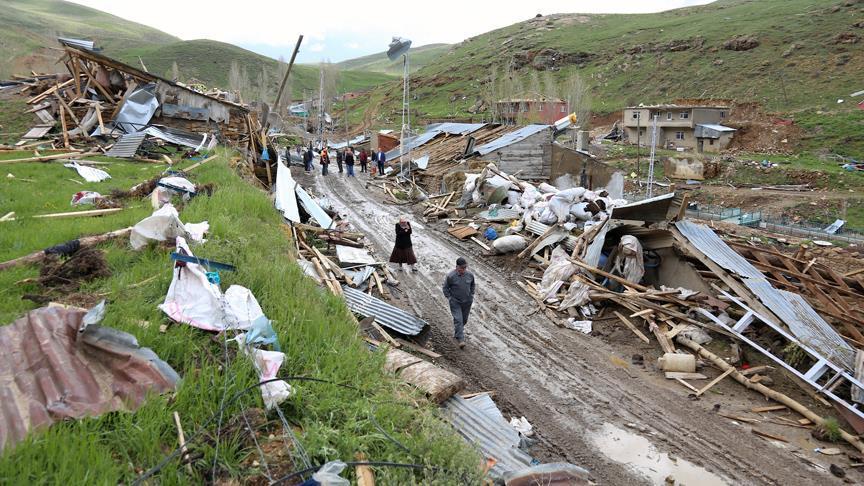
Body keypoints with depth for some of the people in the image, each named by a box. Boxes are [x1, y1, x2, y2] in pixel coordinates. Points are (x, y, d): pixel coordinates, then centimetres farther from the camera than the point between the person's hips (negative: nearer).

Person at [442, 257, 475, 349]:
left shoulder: (470, 275, -5)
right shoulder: (451, 276, -17)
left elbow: (472, 285, 14)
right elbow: (445, 288, -4)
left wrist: (471, 295, 8)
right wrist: (449, 298, -7)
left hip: (467, 302, 5)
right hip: (455, 302, -4)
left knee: (464, 320, 17)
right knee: (458, 320, -12)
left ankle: (456, 332, 43)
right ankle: (460, 339, -9)